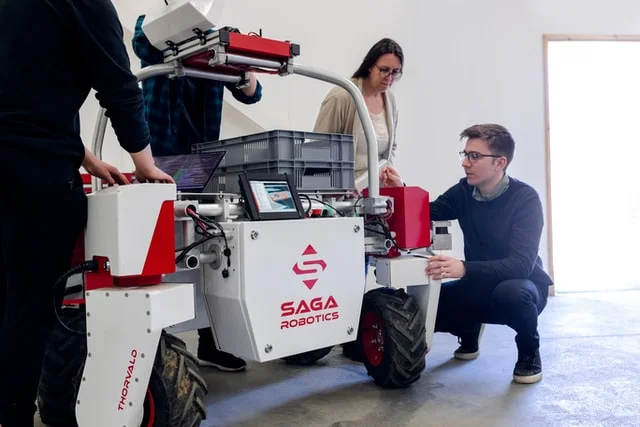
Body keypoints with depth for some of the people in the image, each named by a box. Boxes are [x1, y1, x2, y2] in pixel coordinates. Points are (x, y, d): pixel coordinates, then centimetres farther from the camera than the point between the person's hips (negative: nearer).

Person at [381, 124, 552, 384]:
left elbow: (521, 264, -31)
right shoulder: (464, 191, -5)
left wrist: (464, 269, -46)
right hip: (480, 287, 5)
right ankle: (469, 335, 18)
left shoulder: (525, 198, -21)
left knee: (510, 292, -40)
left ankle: (529, 353, -5)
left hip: (523, 287, -4)